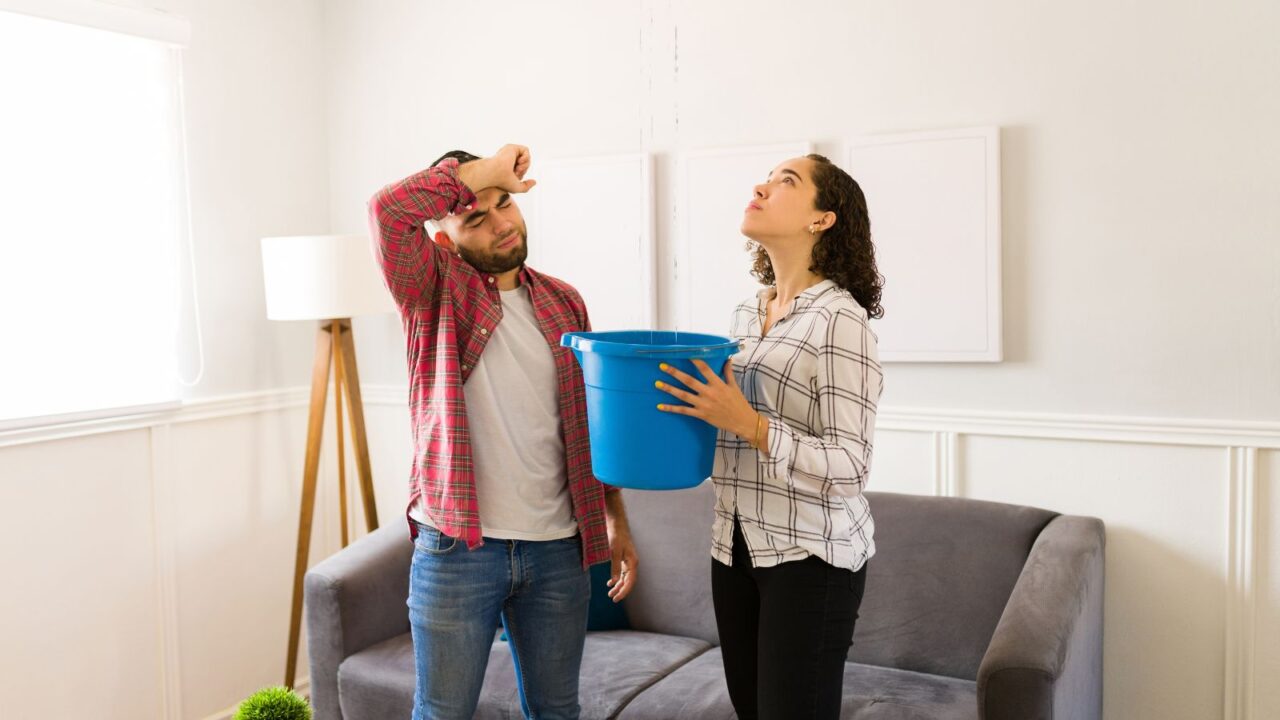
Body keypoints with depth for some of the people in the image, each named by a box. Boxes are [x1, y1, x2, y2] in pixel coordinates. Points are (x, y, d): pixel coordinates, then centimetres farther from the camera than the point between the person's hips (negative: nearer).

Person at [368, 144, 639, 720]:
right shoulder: (436, 291, -4)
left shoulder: (564, 303, 8)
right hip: (457, 546, -3)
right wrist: (484, 169, -14)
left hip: (559, 548, 4)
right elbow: (389, 208, -25)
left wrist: (616, 521, 13)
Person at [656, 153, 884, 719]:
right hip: (735, 546, 7)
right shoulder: (746, 313, 9)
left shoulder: (840, 317, -14)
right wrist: (692, 405, 2)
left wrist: (748, 423, -25)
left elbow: (848, 467, -18)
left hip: (810, 555, -7)